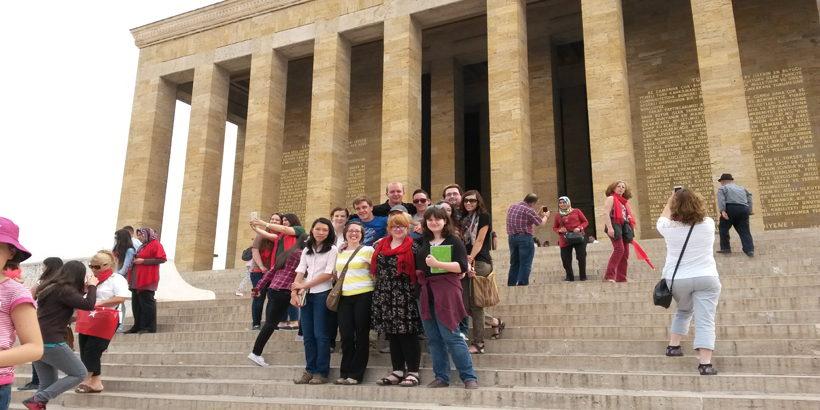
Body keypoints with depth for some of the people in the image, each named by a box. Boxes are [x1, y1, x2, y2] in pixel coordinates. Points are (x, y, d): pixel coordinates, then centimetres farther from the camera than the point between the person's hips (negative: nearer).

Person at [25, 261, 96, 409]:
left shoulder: (50, 287, 14)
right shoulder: (65, 290, -14)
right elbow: (88, 305, -20)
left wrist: (84, 289, 20)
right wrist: (92, 286, -5)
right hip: (50, 343, -9)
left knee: (49, 383, 15)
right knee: (80, 374, 2)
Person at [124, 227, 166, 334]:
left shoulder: (156, 244, -5)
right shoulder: (143, 246, 23)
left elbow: (162, 259, -15)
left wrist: (143, 261, -15)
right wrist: (135, 260, 9)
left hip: (147, 279, -9)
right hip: (137, 279, 9)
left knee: (147, 302, -9)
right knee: (136, 303, 8)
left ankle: (150, 327, -5)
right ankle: (138, 326, 14)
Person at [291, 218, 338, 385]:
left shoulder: (332, 250, -2)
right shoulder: (307, 249, 14)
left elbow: (328, 274, -10)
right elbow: (300, 271, 8)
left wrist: (304, 285, -11)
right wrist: (294, 291, -7)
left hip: (322, 294, -5)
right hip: (307, 295, 5)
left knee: (320, 334, -4)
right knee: (308, 335, 6)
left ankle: (321, 373, 3)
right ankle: (310, 371, 13)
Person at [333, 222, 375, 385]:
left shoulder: (368, 250, 2)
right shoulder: (339, 253, 16)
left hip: (363, 296, -4)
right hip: (344, 298, 4)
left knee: (361, 336, 0)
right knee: (346, 336, 2)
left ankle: (356, 374, 7)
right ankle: (345, 373, 12)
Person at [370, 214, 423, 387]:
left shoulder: (413, 247, -2)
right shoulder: (381, 246, 14)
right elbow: (375, 268, 21)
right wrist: (378, 292, 17)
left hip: (404, 297, -6)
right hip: (384, 296, 6)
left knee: (407, 334, -4)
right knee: (392, 335, 10)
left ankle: (413, 373, 5)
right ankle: (398, 372, 19)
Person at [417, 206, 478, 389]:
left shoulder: (454, 241, -2)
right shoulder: (422, 242, 13)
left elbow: (462, 266, -12)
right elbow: (418, 267, 25)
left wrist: (437, 264, -19)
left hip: (446, 292, -5)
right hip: (426, 293, 5)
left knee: (451, 335, -8)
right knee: (433, 338, 6)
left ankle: (470, 377, 1)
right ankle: (441, 377, 15)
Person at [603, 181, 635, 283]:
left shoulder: (624, 201, 26)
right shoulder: (611, 198, 3)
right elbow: (606, 213, -9)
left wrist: (631, 229, 18)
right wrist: (609, 227, -21)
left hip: (625, 227, 8)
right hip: (615, 226, -8)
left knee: (625, 253, 2)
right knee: (619, 249, -22)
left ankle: (621, 277, 4)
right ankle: (609, 275, -23)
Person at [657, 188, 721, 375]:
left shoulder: (669, 228, -7)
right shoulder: (708, 224, -3)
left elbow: (662, 218, 16)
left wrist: (671, 199, 22)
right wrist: (690, 198, 23)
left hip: (677, 279, 1)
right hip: (706, 278, -1)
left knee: (684, 311, 27)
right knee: (705, 320, -5)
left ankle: (673, 346, 27)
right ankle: (705, 363, -13)